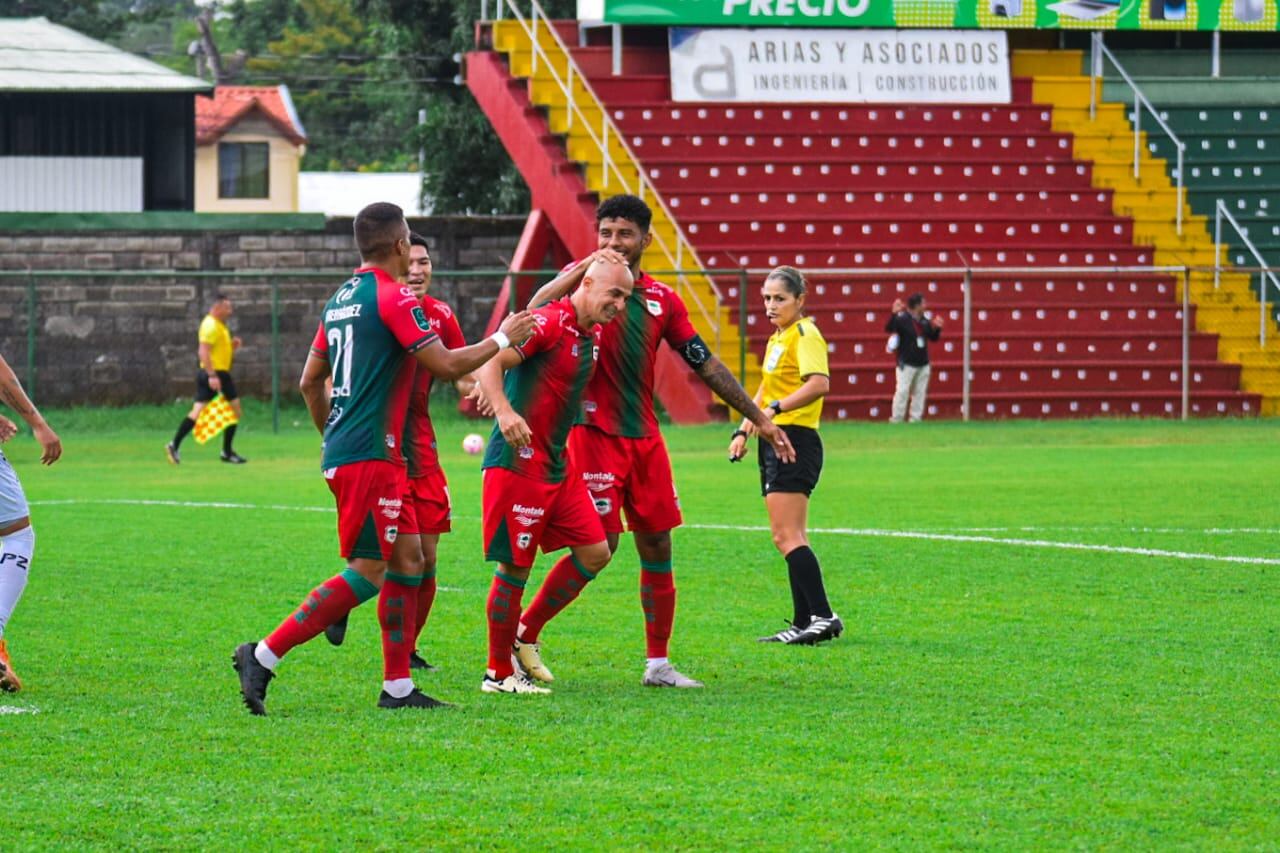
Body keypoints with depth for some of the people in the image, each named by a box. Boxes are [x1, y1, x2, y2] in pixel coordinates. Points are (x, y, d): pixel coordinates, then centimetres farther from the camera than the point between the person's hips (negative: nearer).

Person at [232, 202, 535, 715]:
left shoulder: (340, 299, 14)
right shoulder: (393, 297, -11)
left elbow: (310, 381, 20)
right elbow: (447, 365, -12)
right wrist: (503, 339, 1)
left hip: (341, 450, 9)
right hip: (370, 457, -9)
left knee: (406, 562, 11)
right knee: (368, 571, -9)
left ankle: (398, 687, 11)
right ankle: (264, 656, -13)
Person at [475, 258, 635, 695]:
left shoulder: (593, 336, 12)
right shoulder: (549, 323, -15)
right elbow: (488, 363, -25)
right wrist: (504, 410, -41)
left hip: (556, 465, 9)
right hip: (518, 460, -9)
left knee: (594, 551, 7)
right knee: (515, 567, -3)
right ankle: (498, 673, 7)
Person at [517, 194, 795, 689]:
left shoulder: (663, 300, 10)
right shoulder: (584, 280, -3)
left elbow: (706, 365, 16)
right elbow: (535, 311, -23)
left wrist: (759, 419, 16)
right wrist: (587, 269, -31)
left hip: (644, 436, 5)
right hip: (594, 431, -5)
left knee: (657, 546, 6)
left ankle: (658, 664, 14)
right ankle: (524, 636, 1)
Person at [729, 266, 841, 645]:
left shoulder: (805, 334, -11)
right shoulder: (776, 339, 18)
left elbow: (819, 383, -27)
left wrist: (775, 409, -31)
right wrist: (744, 430, 21)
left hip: (795, 440, -10)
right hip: (775, 442, 10)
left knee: (787, 535, -15)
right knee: (789, 537, 9)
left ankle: (822, 616, -17)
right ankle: (804, 623, 11)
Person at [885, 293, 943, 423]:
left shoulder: (925, 320, 9)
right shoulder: (902, 318, -12)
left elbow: (933, 337, 17)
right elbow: (889, 328, -26)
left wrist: (937, 328, -2)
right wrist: (894, 313, -39)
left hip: (923, 364, 7)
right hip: (906, 364, -7)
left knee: (920, 392, 9)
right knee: (902, 391, -10)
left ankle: (916, 418, 16)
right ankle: (896, 419, -4)